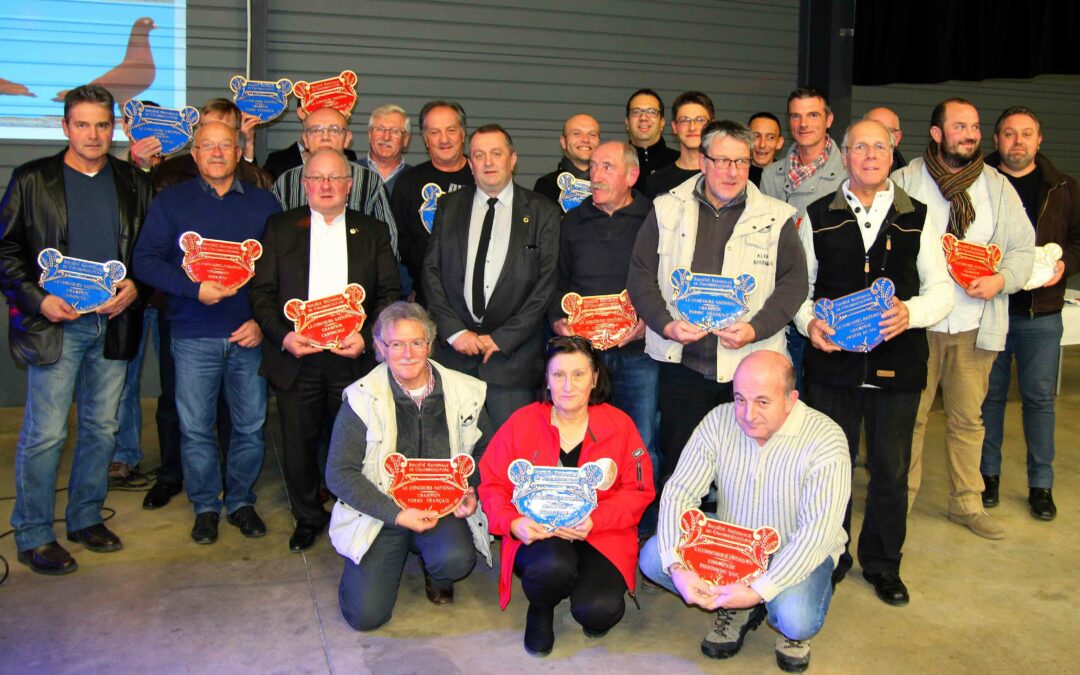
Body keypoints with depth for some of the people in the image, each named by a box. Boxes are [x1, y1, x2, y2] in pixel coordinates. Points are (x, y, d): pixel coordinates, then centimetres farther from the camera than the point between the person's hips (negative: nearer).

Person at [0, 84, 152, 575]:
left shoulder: (134, 183, 9)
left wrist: (135, 286, -7)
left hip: (113, 323, 4)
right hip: (55, 323, -3)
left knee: (102, 427, 11)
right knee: (45, 433, -1)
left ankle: (86, 518, 27)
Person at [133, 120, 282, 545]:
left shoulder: (263, 203, 8)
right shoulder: (171, 202, 6)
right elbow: (145, 261, -1)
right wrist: (194, 289, -15)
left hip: (250, 334, 1)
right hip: (194, 336, 0)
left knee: (251, 425, 6)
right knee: (195, 427, 4)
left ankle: (241, 501, 24)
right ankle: (205, 506, 21)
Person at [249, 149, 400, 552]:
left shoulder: (373, 232, 9)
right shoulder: (279, 228, 8)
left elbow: (390, 294, 4)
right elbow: (261, 290, 3)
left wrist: (366, 337, -10)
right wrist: (282, 336, -12)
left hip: (354, 357, 0)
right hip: (296, 357, 1)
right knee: (298, 446, 9)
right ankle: (307, 518, 30)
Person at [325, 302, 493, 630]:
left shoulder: (464, 391, -2)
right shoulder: (362, 398, -9)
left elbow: (485, 449, 13)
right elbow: (339, 474, -10)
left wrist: (472, 490, -7)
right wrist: (398, 514, -18)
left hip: (444, 510, 1)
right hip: (380, 513, -1)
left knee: (456, 559, -31)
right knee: (366, 614, -13)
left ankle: (437, 577, 9)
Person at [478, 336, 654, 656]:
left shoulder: (619, 425, 0)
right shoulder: (521, 423, 1)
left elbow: (638, 491, -2)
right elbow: (492, 485, 4)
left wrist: (595, 520, -18)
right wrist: (514, 523, -16)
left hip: (602, 536, 0)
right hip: (537, 534, 0)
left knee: (597, 611, -28)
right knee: (554, 567, -37)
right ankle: (540, 610, 3)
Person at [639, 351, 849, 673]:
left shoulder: (826, 440, -24)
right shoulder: (718, 422, -12)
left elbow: (817, 532, -27)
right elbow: (679, 492, -13)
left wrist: (759, 591, -34)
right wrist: (677, 567, -29)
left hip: (797, 552, -4)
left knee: (796, 619, -34)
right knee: (653, 557, -17)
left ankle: (792, 630, 8)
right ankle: (736, 610, 7)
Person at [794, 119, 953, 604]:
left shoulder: (916, 218, 7)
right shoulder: (818, 217, 7)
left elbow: (941, 289, 5)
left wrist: (910, 312, -16)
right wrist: (809, 321, -11)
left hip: (897, 362, 1)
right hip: (833, 359, 0)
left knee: (891, 469, 9)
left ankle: (882, 564, 28)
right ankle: (829, 559, 26)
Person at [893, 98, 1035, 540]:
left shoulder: (998, 186, 10)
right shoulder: (905, 182, 0)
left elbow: (1023, 247, 9)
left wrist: (1000, 280, -9)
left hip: (975, 325, 3)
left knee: (968, 417, 11)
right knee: (910, 415, 4)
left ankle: (967, 503, 23)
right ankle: (900, 499, 17)